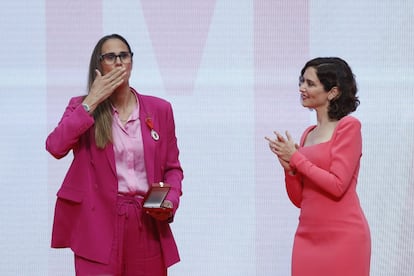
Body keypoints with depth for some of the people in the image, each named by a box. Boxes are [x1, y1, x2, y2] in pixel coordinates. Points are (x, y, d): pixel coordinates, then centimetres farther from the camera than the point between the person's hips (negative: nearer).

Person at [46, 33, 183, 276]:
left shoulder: (160, 109, 9)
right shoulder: (83, 107, 5)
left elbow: (172, 167, 14)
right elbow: (55, 147, -14)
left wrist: (170, 201, -6)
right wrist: (92, 101, -11)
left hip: (148, 222, 2)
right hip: (99, 224, -2)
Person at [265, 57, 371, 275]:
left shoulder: (348, 126, -6)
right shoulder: (309, 134, 13)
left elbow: (337, 185, -16)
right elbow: (299, 199, 12)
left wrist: (296, 158, -8)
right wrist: (289, 167, -5)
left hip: (342, 237, -6)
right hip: (307, 236, 6)